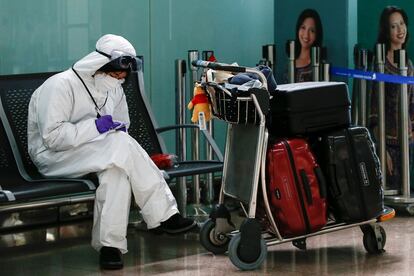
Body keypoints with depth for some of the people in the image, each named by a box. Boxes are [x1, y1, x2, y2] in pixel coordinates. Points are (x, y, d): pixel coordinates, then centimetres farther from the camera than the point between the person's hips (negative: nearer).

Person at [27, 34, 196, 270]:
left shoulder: (114, 89, 10)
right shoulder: (61, 86, -16)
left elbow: (122, 125, 23)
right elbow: (52, 137, -24)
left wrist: (118, 128, -3)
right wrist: (95, 127, -27)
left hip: (97, 151, 8)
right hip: (53, 156, -8)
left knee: (117, 168, -30)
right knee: (122, 145, -30)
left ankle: (110, 245, -31)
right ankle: (164, 216, -26)